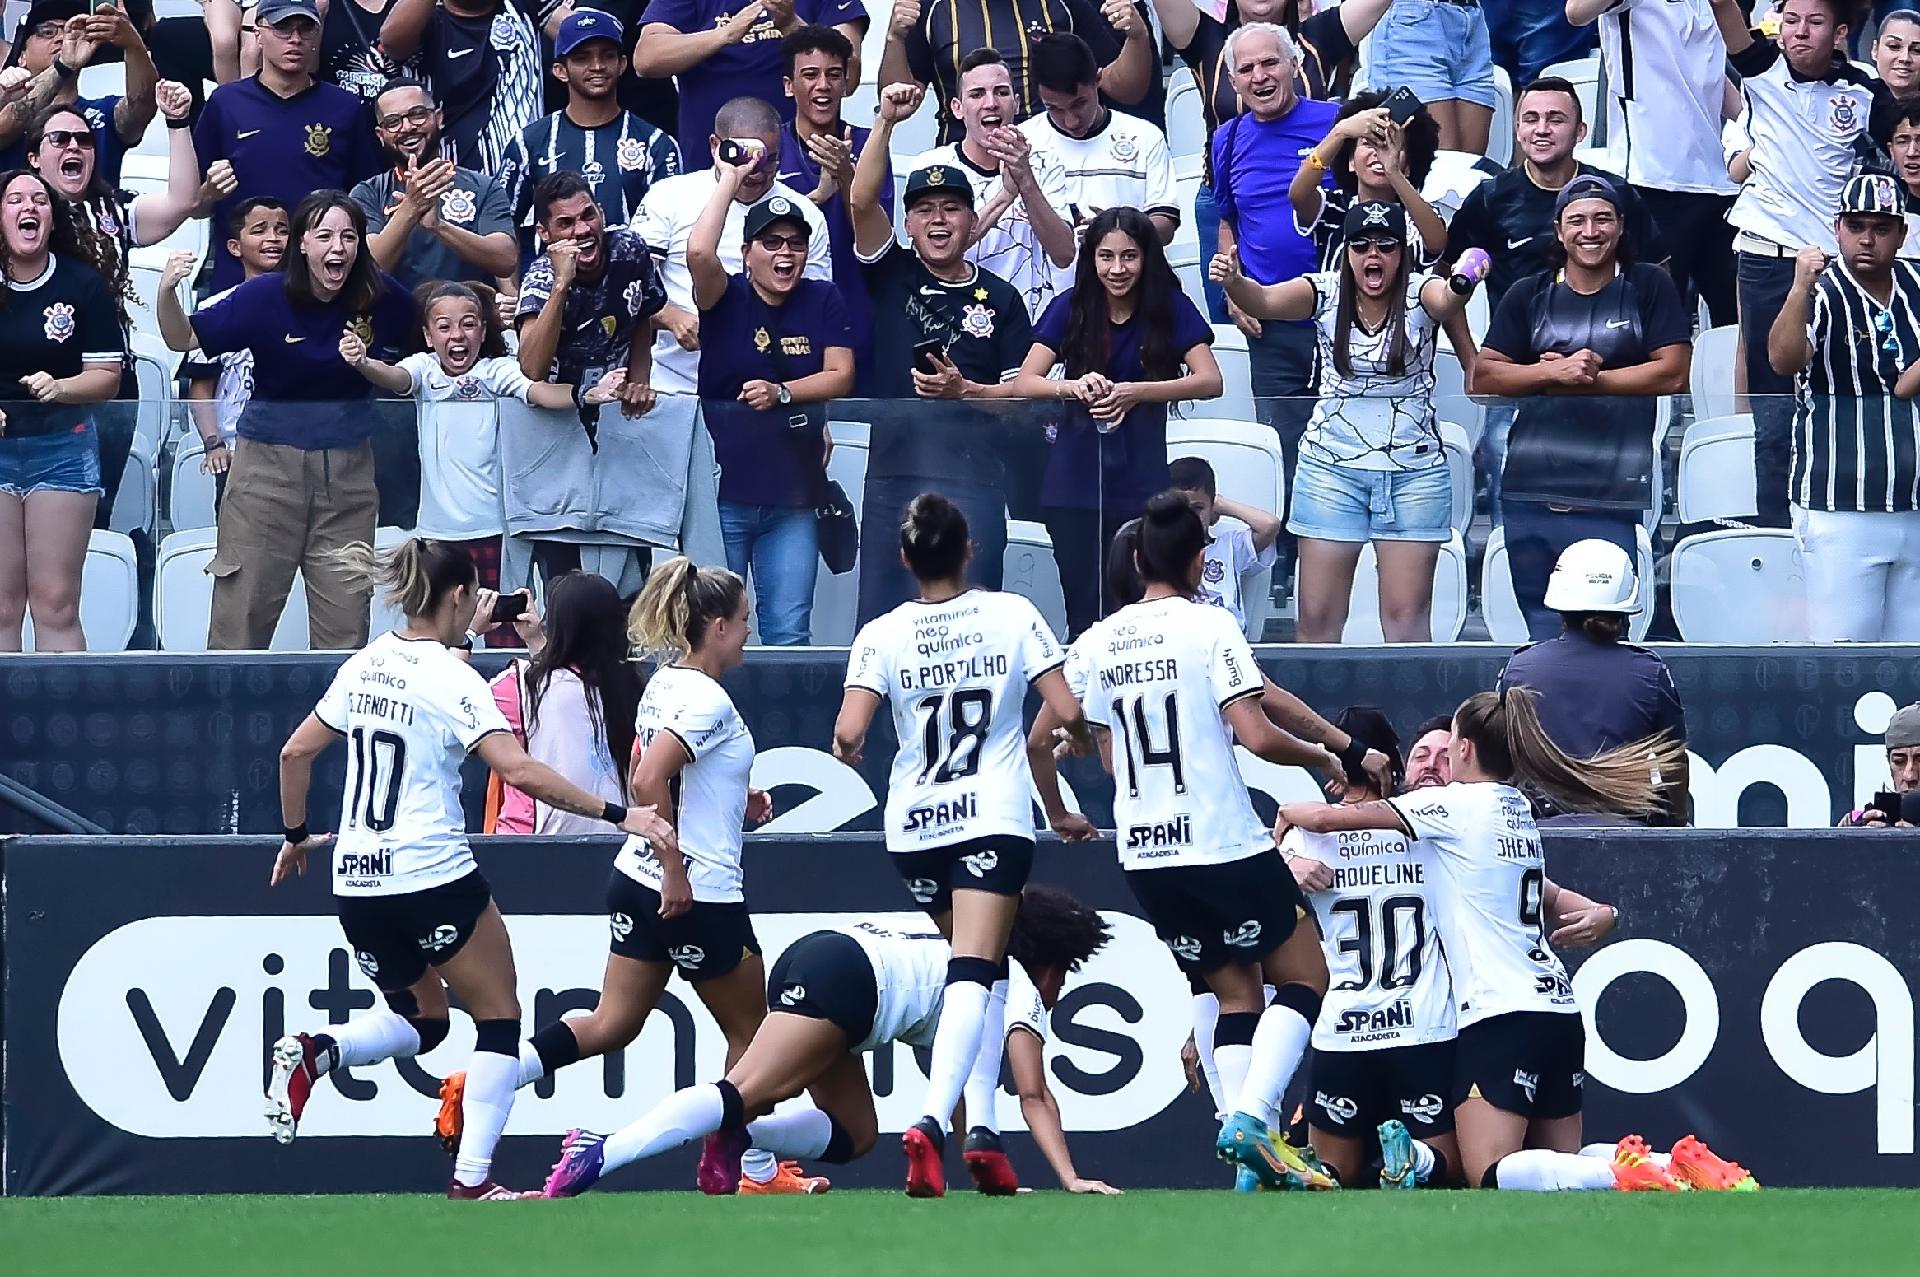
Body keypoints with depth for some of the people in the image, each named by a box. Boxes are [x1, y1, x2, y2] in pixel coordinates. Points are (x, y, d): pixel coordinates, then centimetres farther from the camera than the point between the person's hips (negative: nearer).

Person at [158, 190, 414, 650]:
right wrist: (167, 292, -24)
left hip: (348, 470, 2)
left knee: (345, 620, 4)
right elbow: (183, 339, -6)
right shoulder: (266, 297, -9)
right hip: (270, 465, -2)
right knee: (244, 611, -2)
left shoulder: (380, 298, -2)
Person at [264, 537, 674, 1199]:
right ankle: (472, 1181, -4)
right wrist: (618, 814, -20)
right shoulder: (450, 678, -12)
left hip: (356, 884, 7)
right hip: (433, 879, -7)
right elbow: (520, 771, -22)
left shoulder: (364, 666, 8)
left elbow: (295, 753, 15)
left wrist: (297, 835, 29)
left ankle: (312, 1052, -5)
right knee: (499, 1017, 7)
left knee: (421, 1020, 22)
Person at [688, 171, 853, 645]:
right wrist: (729, 180, -13)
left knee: (790, 632, 3)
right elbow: (699, 254, -22)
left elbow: (841, 376, 1)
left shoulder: (823, 301, 7)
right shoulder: (727, 298, -2)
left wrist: (781, 392, -15)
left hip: (794, 493, 2)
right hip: (724, 486, -2)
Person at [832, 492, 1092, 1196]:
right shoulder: (1011, 615, -2)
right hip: (993, 819, -3)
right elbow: (1070, 714, -6)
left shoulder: (882, 635, -1)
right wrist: (1078, 737, 17)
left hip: (914, 825, 3)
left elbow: (848, 732, -11)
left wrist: (847, 750, 12)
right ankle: (931, 1122, -33)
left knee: (982, 968, 21)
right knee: (975, 973, -11)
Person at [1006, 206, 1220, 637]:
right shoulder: (1071, 309, 0)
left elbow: (1210, 381, -12)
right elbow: (1024, 382, -7)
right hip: (1075, 484, 1)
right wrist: (1075, 386, -29)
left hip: (1142, 483, -1)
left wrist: (1135, 392, -26)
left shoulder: (1170, 309, -2)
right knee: (1085, 614, 1)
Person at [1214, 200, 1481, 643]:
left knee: (1407, 616, -1)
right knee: (1317, 616, 0)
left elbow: (1446, 300, -29)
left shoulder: (1419, 294, -6)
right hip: (1332, 468, 1)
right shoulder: (1325, 294, -2)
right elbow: (1265, 301, -18)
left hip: (1413, 471, -1)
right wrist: (1233, 282, -41)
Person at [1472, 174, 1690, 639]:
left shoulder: (1649, 287, 7)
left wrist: (1587, 379, -6)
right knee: (1546, 634, 6)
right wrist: (1554, 373, -10)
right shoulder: (1528, 296, 14)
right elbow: (1480, 379, 6)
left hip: (1613, 505, -3)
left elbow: (1672, 373, -3)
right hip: (1531, 496, 3)